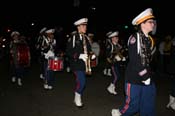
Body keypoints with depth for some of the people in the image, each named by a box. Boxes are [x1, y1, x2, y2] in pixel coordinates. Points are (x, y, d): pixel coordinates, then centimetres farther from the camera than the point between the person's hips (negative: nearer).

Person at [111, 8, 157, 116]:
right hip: (135, 77, -7)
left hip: (148, 77, 7)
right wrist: (144, 77, -17)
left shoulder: (150, 40, 11)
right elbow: (135, 60, -18)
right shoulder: (135, 38, -12)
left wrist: (149, 75, 6)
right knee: (133, 104, 5)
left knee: (149, 106, 10)